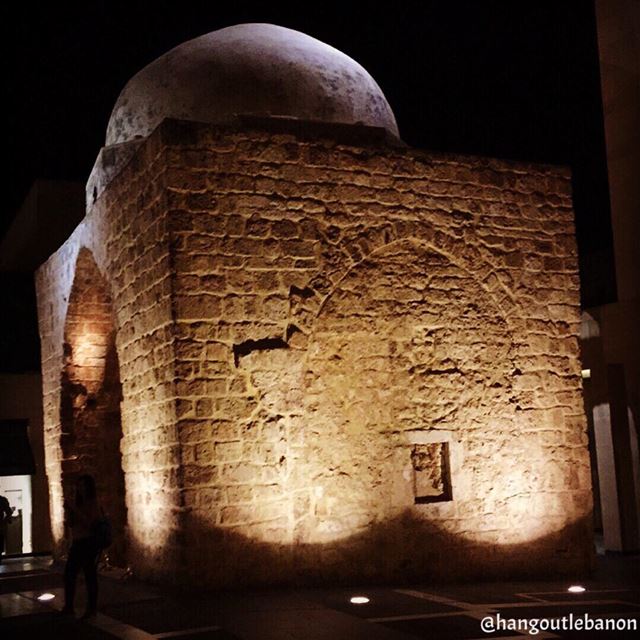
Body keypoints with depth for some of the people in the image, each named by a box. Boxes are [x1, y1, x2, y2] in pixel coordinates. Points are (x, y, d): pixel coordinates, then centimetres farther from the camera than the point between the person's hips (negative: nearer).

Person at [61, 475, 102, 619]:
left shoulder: (93, 503, -7)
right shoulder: (77, 502, 12)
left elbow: (89, 522, -19)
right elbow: (70, 523, 13)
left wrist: (75, 509, -19)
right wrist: (67, 510, -3)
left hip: (89, 543, -8)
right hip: (77, 543, 8)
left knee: (90, 576, -3)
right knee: (69, 574, 7)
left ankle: (92, 609, 4)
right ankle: (68, 607, 16)